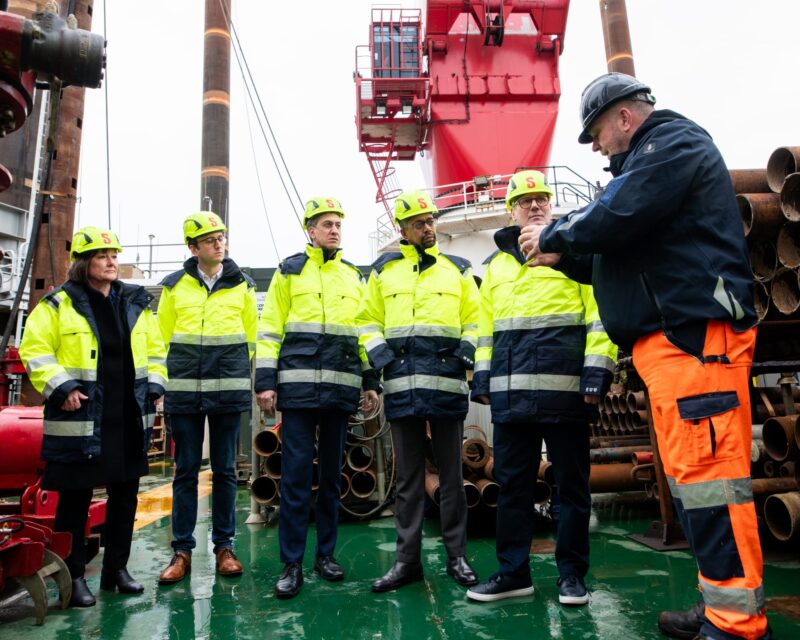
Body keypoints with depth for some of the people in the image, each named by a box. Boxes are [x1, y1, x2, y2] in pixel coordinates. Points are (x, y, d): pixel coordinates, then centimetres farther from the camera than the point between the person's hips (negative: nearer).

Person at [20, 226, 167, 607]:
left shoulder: (136, 304, 11)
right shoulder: (59, 304, -3)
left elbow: (155, 349, 16)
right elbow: (34, 350, -5)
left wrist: (154, 386, 6)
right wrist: (60, 388, -15)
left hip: (129, 418, 5)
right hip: (80, 419, -5)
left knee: (125, 497, 12)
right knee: (74, 501, 5)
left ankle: (116, 568, 27)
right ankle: (74, 576, 20)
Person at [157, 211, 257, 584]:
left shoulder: (242, 286, 9)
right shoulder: (175, 286, 8)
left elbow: (252, 337, 11)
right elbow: (162, 337, 9)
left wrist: (244, 379, 7)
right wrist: (162, 385, 4)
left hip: (228, 388, 0)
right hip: (184, 389, 0)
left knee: (224, 470, 7)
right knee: (186, 470, 5)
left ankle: (224, 546, 18)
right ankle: (182, 550, 15)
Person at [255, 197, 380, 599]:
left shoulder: (354, 277, 16)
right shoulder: (289, 271, 6)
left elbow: (367, 331, 16)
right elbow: (269, 329, 2)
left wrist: (371, 382, 9)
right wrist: (265, 381, -7)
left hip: (341, 389, 3)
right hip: (298, 387, -3)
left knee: (332, 474, 11)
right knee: (295, 475, -3)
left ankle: (326, 554, 23)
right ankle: (292, 563, 9)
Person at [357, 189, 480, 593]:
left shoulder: (457, 269, 12)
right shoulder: (384, 270, 13)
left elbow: (476, 319, 10)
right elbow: (368, 321, 12)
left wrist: (465, 354, -5)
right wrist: (380, 355, -3)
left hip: (447, 382, -1)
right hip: (401, 384, 1)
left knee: (451, 474, 7)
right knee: (408, 476, 9)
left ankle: (457, 555, 19)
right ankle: (407, 560, 18)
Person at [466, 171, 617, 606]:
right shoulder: (495, 264, 21)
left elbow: (599, 313, -1)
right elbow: (486, 325, 21)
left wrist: (597, 371, -11)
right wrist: (482, 379, 13)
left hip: (564, 385, -4)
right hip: (511, 390, 4)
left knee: (571, 482, 6)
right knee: (511, 481, 8)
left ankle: (572, 574, 19)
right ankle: (513, 573, 19)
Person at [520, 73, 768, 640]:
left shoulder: (675, 142, -2)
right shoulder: (650, 160, 28)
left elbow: (618, 216, -18)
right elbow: (625, 257, 28)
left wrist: (553, 236, -3)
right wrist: (563, 257, 19)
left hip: (695, 335, -10)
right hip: (670, 339, 11)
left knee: (705, 472, -10)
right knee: (692, 474, 11)